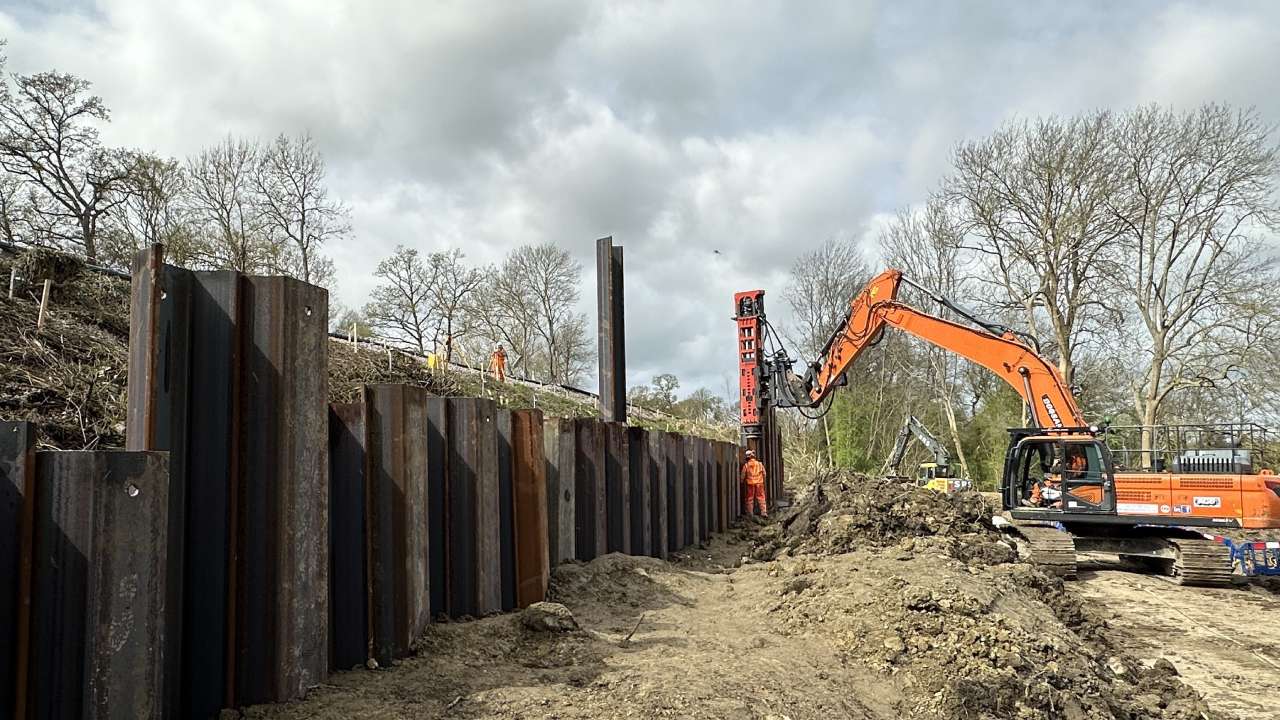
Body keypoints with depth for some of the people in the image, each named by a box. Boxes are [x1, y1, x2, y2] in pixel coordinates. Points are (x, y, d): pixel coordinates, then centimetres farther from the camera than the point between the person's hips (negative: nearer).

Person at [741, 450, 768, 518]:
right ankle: (764, 512, 3)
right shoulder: (760, 464, 1)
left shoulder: (746, 465, -6)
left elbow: (743, 475, -1)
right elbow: (764, 474, 8)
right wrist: (763, 481, 22)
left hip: (750, 484, -1)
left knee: (750, 498, 8)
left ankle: (750, 513, 11)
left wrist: (742, 482, 14)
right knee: (761, 498, 6)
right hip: (759, 483, 2)